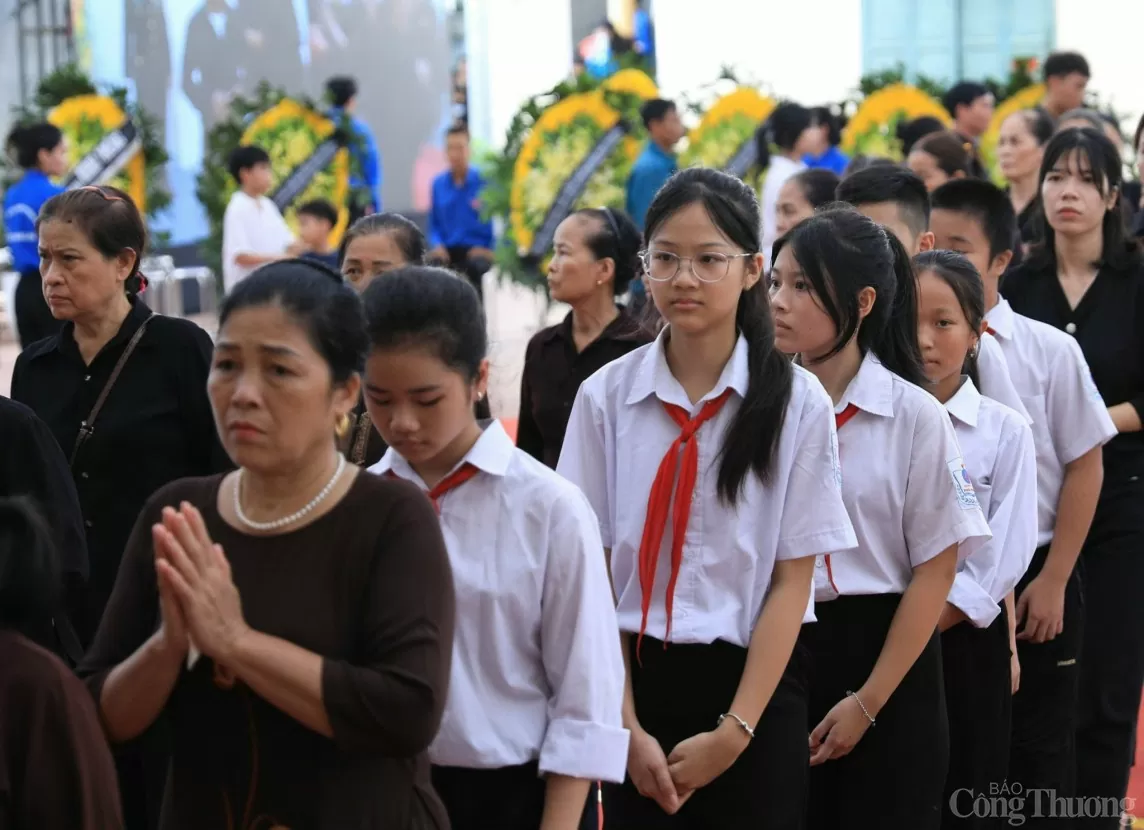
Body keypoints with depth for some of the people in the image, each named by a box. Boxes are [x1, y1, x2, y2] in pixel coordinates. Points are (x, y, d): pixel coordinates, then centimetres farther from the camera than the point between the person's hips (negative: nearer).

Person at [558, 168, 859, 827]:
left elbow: (792, 582, -5)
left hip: (753, 684, -1)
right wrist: (629, 726, -8)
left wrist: (734, 730, -11)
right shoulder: (606, 396, -1)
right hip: (636, 679, 1)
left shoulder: (797, 402, -4)